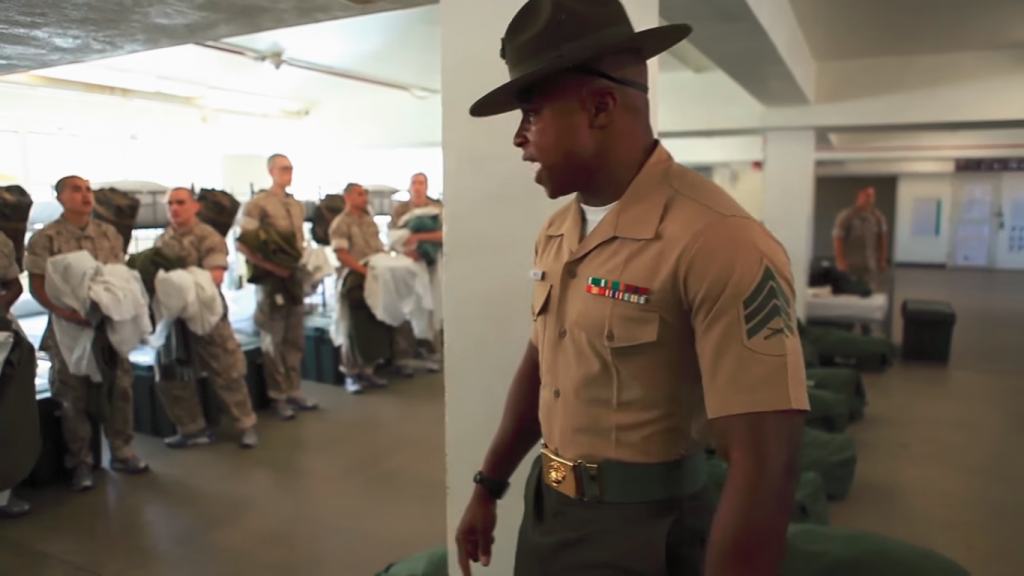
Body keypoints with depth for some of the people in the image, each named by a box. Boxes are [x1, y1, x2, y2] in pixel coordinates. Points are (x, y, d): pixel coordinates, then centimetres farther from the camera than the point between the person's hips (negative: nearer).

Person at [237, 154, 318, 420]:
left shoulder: (298, 206, 13)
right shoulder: (257, 204, -8)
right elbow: (243, 245, -14)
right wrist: (272, 267, -21)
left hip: (295, 277, 6)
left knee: (295, 338, 10)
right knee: (273, 339, 4)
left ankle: (294, 391, 20)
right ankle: (278, 397, 13)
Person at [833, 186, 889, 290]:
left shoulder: (878, 216, 5)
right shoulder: (846, 216, -8)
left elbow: (883, 237, 12)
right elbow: (837, 238, -10)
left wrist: (883, 260, 10)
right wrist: (841, 262, -14)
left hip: (871, 266, 3)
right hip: (850, 265, -3)